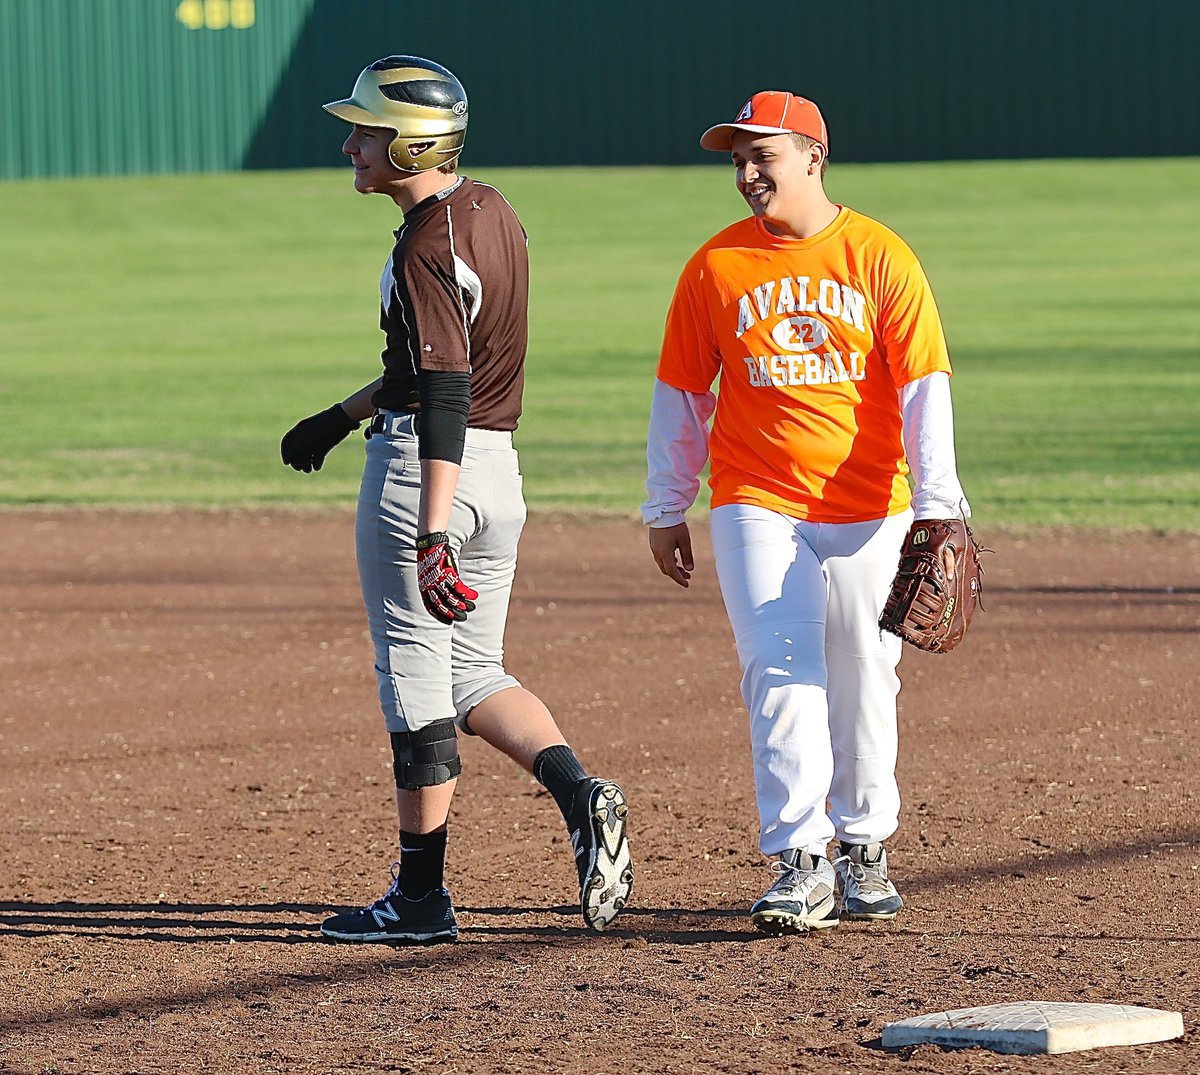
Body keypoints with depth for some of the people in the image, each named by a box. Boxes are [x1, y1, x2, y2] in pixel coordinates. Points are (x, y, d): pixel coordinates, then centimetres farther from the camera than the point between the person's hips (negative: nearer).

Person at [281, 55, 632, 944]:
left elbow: (444, 398, -26)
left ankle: (421, 896, 6)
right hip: (500, 472, 9)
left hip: (424, 472, -9)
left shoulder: (427, 249, -19)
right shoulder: (491, 211, 11)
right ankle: (579, 796, -5)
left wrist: (432, 539, -30)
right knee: (473, 673, 16)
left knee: (415, 675, 0)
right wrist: (343, 416, 28)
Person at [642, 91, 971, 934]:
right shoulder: (716, 267, 2)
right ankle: (800, 864, -14)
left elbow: (924, 386, -5)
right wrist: (667, 510, 10)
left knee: (863, 685, 7)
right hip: (756, 508, 0)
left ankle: (863, 849, 24)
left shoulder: (880, 258, -2)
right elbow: (682, 396, 9)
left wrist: (936, 502, -13)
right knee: (783, 676, -12)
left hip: (869, 514, 0)